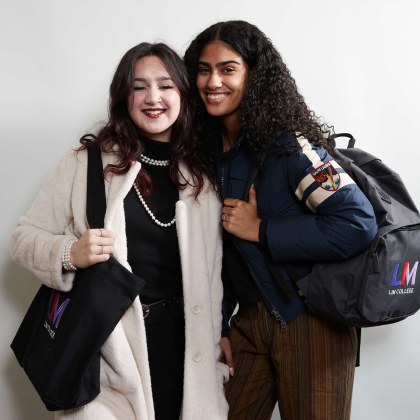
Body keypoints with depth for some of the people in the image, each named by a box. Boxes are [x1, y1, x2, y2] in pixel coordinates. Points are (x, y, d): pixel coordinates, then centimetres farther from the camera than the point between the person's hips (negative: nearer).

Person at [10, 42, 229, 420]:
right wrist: (70, 254, -19)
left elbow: (214, 271, 10)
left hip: (184, 343, 3)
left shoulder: (205, 172, 5)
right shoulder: (86, 163, -2)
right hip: (108, 344, -2)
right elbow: (25, 237, 1)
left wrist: (220, 342, 9)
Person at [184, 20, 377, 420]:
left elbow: (358, 224, -25)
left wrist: (260, 231, -20)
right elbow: (221, 248, 9)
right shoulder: (209, 151, 3)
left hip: (311, 322, -6)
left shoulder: (286, 144, -17)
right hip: (250, 319, 6)